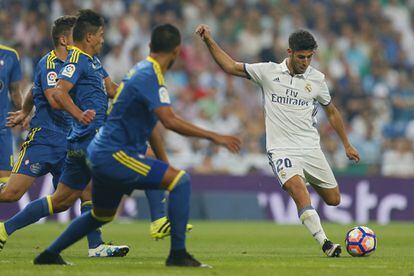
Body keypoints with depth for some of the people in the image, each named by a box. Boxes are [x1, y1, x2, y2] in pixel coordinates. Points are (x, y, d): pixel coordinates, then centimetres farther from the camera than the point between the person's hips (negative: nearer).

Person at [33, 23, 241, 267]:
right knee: (181, 181, -16)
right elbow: (170, 121, -29)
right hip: (115, 155, -10)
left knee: (101, 216, 28)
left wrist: (163, 163, 27)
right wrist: (213, 136, -27)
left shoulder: (142, 70, 14)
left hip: (101, 154, 10)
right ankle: (178, 254, -15)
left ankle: (49, 255, 38)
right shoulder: (150, 76, -17)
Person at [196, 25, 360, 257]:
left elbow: (332, 112, 17)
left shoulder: (317, 79, 4)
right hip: (281, 149, -3)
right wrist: (209, 41, -6)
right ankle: (325, 243, -31)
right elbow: (231, 66, 4)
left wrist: (347, 145, 21)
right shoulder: (268, 72, -1)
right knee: (299, 191, -28)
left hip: (311, 148, 3)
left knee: (334, 200, 5)